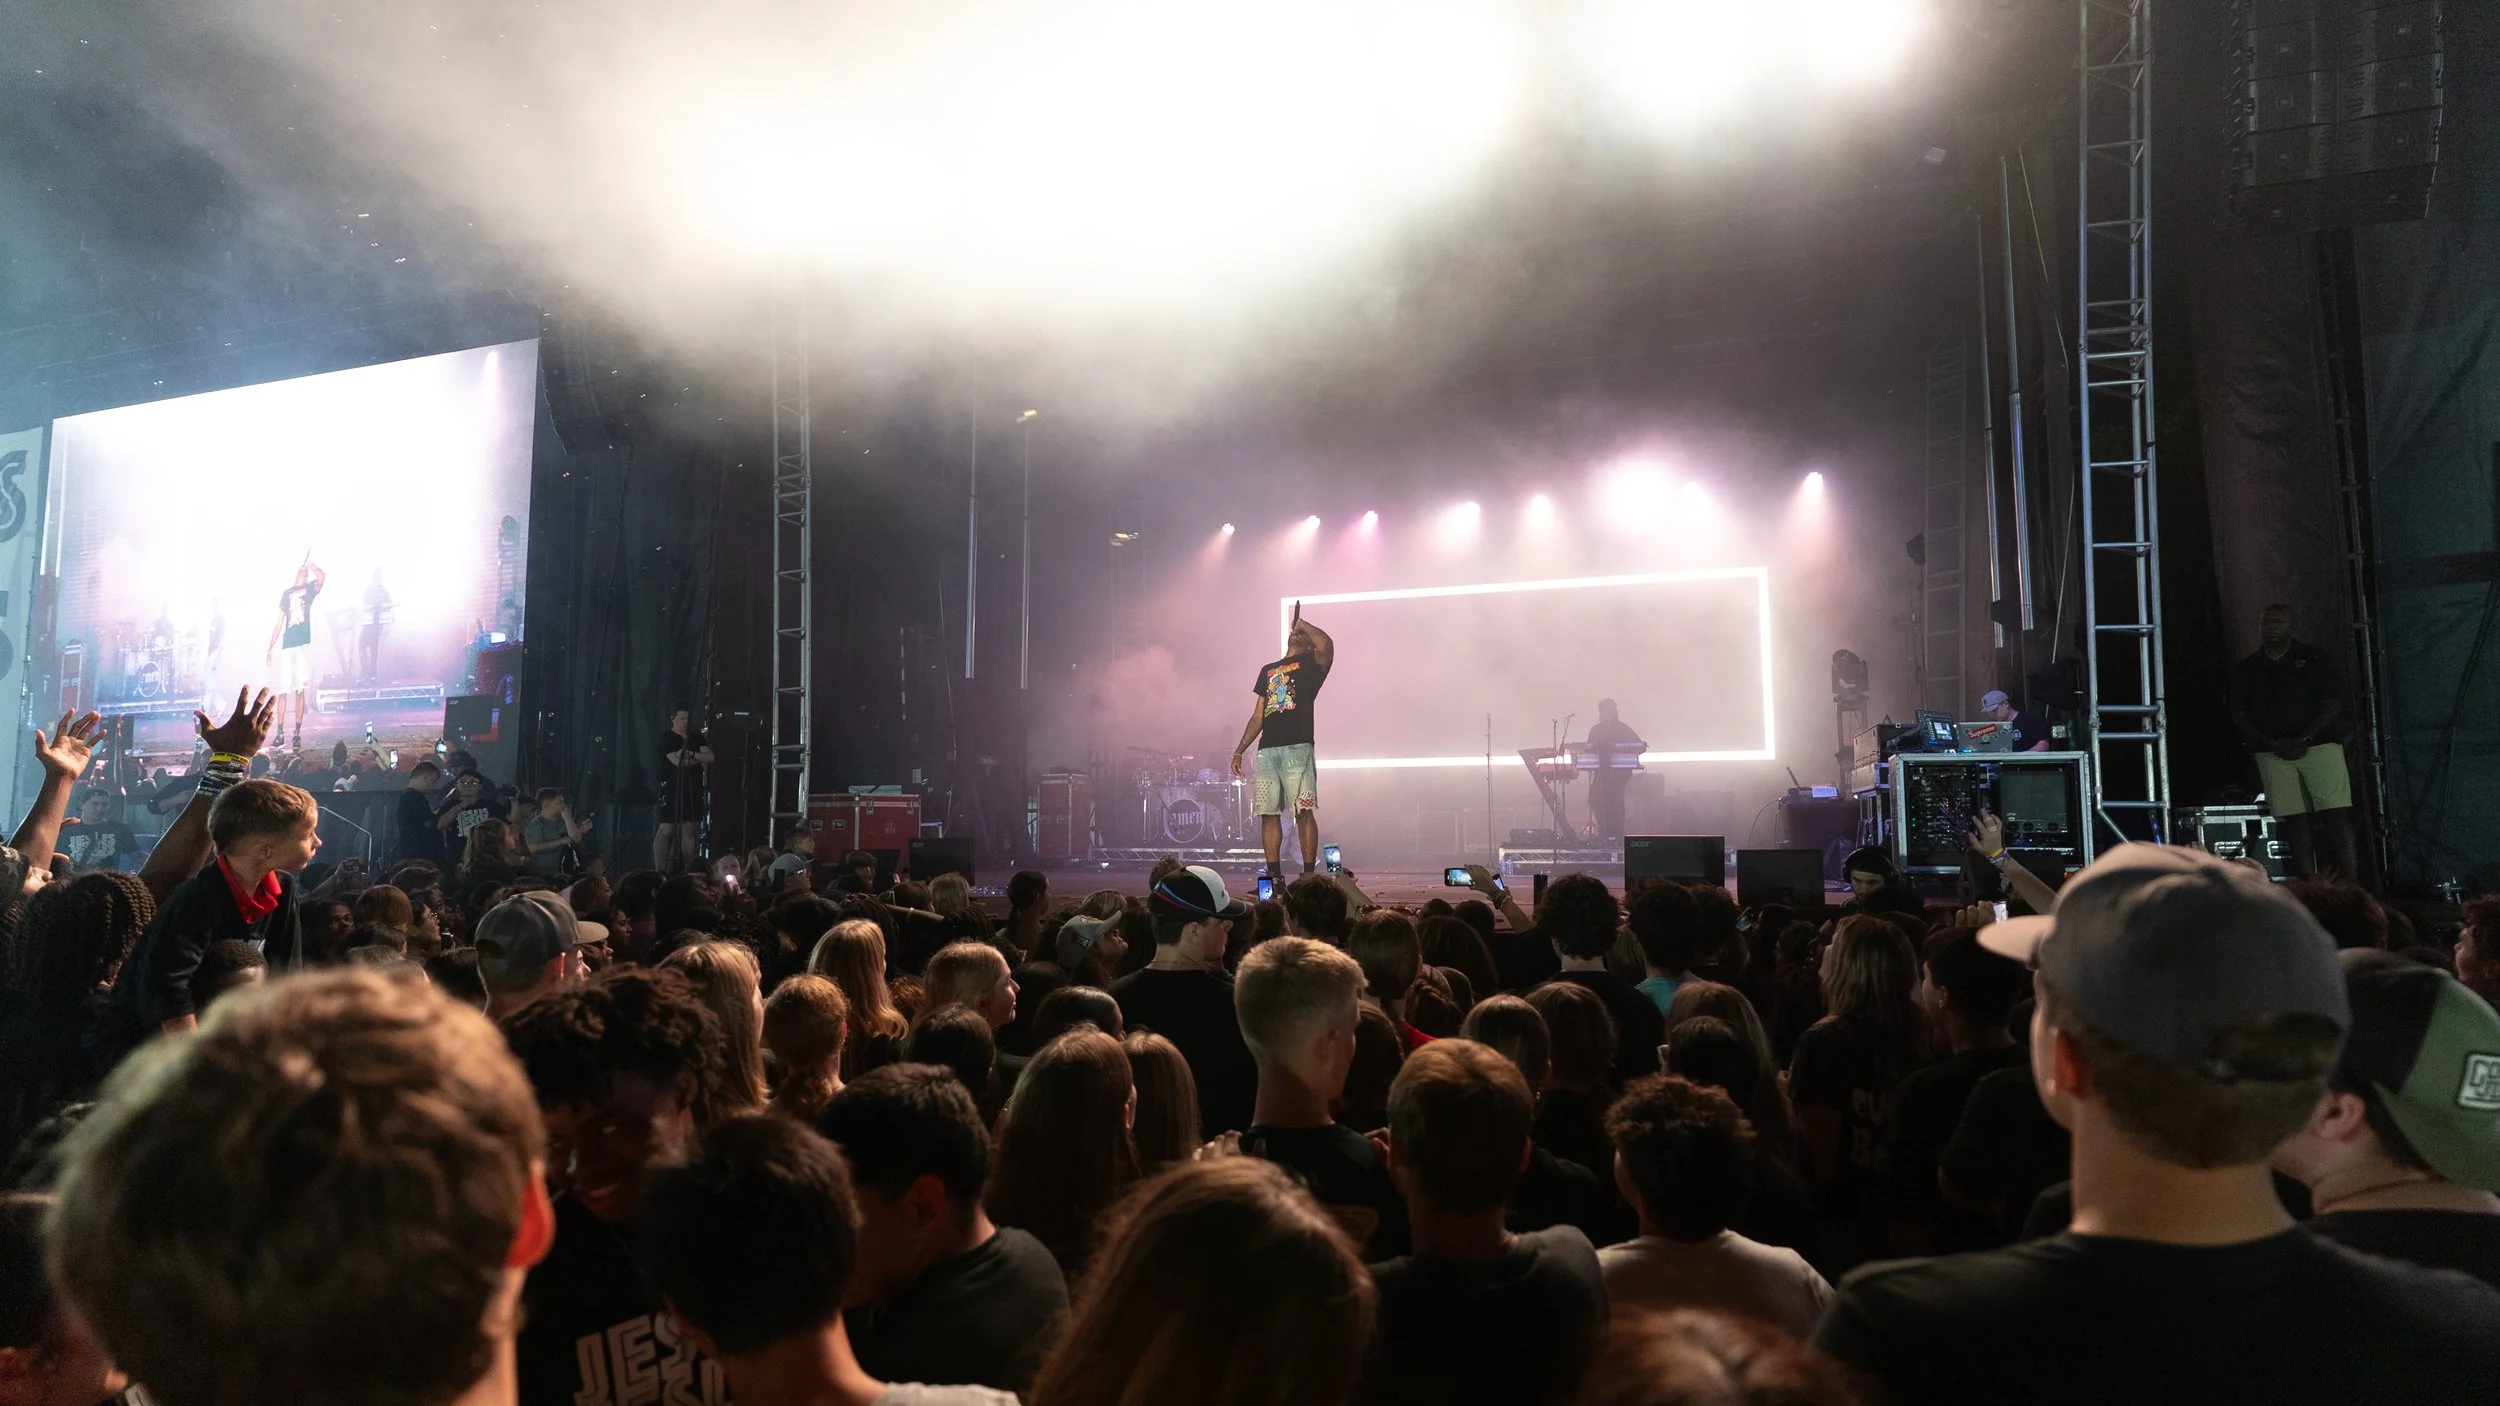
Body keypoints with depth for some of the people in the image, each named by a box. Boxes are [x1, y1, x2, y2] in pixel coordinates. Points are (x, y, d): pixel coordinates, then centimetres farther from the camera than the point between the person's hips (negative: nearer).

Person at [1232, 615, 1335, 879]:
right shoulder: (1268, 670, 26)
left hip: (1297, 748, -5)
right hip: (1266, 750, 5)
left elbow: (1326, 643, -15)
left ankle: (1309, 875, -9)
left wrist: (1304, 624, 3)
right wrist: (1239, 751, 18)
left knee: (1303, 812, -9)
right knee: (1268, 814, 1)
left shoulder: (1310, 663, 10)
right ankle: (1273, 875, 6)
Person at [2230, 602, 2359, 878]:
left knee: (2337, 816, -8)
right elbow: (2239, 715, 7)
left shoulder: (2314, 659, 6)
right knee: (2294, 821, -1)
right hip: (2272, 753, 2)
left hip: (2319, 746, -2)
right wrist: (2272, 744, -7)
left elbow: (2333, 704, -1)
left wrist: (2304, 739, -13)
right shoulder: (2247, 669, 12)